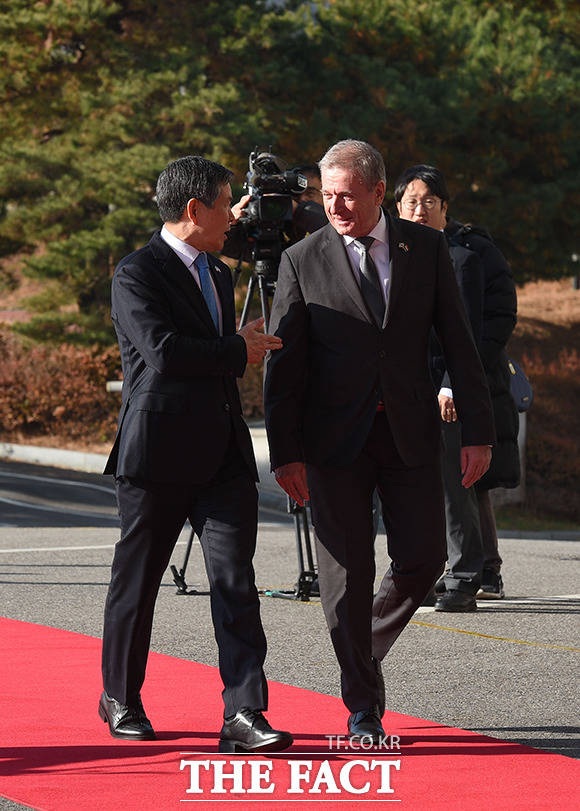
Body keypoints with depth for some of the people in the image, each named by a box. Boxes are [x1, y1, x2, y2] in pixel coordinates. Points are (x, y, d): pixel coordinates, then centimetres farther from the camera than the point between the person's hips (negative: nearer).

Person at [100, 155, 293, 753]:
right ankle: (120, 699, 26)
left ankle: (244, 715, -14)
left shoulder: (219, 275, 19)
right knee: (135, 585, 8)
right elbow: (164, 352, -21)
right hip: (157, 456, -6)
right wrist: (240, 350, -10)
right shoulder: (137, 274, -8)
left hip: (222, 454, 6)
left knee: (235, 581, -7)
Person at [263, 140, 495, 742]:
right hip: (335, 439, -2)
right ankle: (363, 707, 8)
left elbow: (458, 342, 4)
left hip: (409, 434, 2)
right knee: (347, 571, -1)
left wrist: (478, 431, -3)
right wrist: (286, 453, -8)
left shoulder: (425, 248, 3)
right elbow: (283, 363, -1)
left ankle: (368, 647, 30)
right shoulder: (302, 261, -1)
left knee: (422, 559, 1)